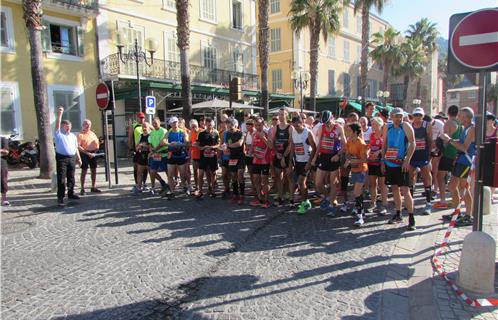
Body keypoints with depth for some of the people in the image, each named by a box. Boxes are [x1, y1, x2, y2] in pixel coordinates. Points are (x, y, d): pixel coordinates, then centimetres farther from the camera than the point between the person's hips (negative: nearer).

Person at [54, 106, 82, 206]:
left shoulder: (73, 136, 17)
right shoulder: (58, 134, 2)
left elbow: (76, 148, 19)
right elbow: (57, 125, -15)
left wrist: (79, 158, 15)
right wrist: (59, 114, -24)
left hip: (72, 158, 5)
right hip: (62, 158, -5)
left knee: (71, 177, 13)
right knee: (61, 179, -5)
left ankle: (71, 193, 25)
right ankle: (60, 197, -3)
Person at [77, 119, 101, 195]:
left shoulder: (92, 134, 13)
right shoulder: (81, 135, -5)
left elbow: (97, 144, 14)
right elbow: (78, 147, -14)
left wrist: (94, 152, -2)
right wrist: (87, 153, -18)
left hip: (93, 154, 5)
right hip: (84, 154, -5)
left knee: (94, 170, 9)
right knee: (84, 171, -2)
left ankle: (93, 187, 19)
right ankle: (82, 188, 6)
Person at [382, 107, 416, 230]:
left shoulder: (406, 127, -7)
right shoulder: (387, 128, 7)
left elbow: (412, 144, -10)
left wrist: (407, 160, -17)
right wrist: (383, 161, 9)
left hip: (401, 164, -5)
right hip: (389, 163, 5)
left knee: (405, 190, -8)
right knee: (394, 188, 12)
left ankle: (411, 218, -2)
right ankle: (398, 214, 24)